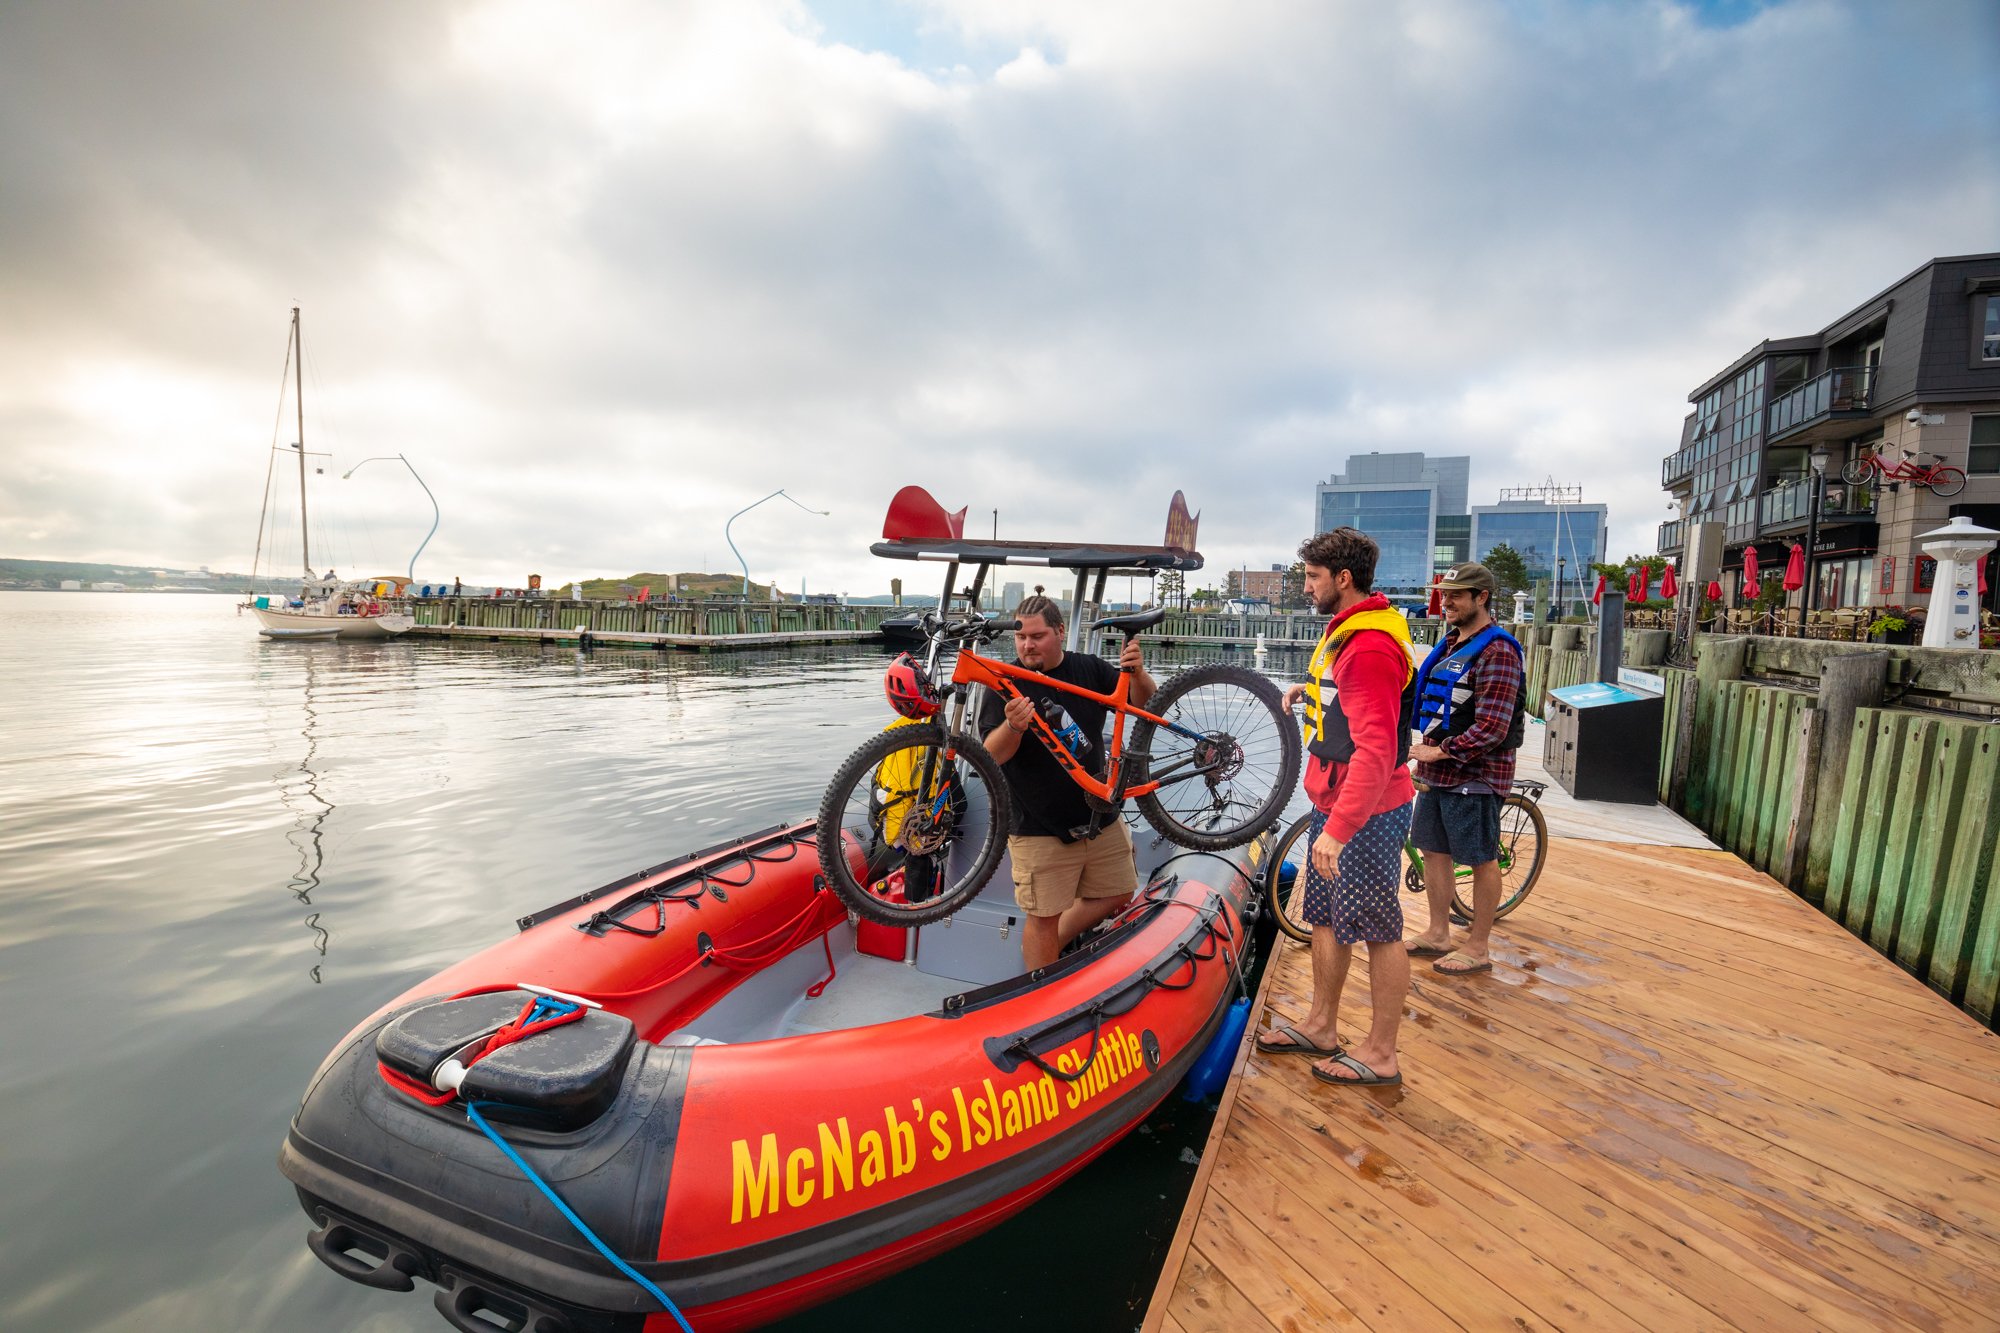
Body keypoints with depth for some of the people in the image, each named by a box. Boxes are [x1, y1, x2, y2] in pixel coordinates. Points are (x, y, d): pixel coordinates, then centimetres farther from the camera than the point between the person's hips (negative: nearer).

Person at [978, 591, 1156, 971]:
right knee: (1043, 918, 3)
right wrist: (1013, 726, -37)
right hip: (1039, 829, -5)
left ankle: (1053, 947, 37)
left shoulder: (1089, 669, 2)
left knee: (1115, 896, 17)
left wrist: (1137, 673, -16)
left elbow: (1146, 703, 7)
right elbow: (991, 756, -15)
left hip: (1101, 818, 5)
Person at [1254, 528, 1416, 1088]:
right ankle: (1320, 1026, 34)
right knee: (1327, 917, 19)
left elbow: (1376, 751, -30)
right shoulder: (1348, 629, 10)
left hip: (1364, 812, -10)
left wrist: (1338, 828, -33)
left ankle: (1380, 1055, 20)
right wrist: (1312, 690, 14)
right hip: (1333, 802, 10)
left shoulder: (1370, 647, -23)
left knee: (1378, 929, 5)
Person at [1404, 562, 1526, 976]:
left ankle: (1478, 949, 18)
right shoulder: (1449, 644, 11)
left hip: (1474, 775, -9)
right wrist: (1428, 749, 11)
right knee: (1433, 849, 15)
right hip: (1437, 771, 9)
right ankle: (1438, 934, 30)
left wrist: (1440, 751, -19)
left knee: (1482, 860, 5)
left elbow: (1491, 729, -23)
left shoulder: (1497, 651, -17)